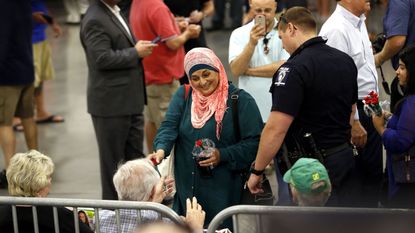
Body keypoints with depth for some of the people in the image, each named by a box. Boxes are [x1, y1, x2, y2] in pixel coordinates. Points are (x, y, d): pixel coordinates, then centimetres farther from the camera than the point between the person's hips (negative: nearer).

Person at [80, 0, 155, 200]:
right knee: (112, 159, 4)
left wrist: (138, 47, 5)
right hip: (111, 103, -9)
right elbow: (103, 58, -25)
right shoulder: (95, 20, -18)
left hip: (130, 101, 9)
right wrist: (136, 52, -17)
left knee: (136, 157, 16)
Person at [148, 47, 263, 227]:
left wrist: (223, 155, -19)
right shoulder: (183, 96, 9)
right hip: (186, 187, 3)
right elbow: (169, 126, -3)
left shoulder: (240, 100, -3)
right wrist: (161, 149, -23)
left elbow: (254, 142, -7)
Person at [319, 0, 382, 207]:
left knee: (373, 174, 16)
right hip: (352, 112, -9)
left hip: (369, 111, 9)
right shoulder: (336, 29, -20)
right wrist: (353, 123, -21)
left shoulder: (359, 23, 10)